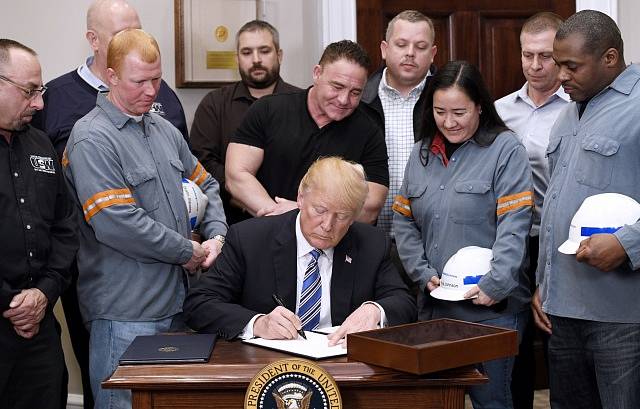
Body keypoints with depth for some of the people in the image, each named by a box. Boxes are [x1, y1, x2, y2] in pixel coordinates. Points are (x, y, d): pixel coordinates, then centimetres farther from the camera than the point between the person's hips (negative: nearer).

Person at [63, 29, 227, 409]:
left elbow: (205, 184, 23)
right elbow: (117, 224, -22)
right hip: (125, 315, -8)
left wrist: (216, 237, 3)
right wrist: (189, 251, -12)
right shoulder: (92, 139, -13)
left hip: (175, 302, 8)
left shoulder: (164, 129, 13)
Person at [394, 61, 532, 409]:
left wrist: (495, 287, -18)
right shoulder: (422, 153, 11)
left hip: (491, 308, -5)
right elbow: (403, 221, 11)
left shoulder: (505, 149, -6)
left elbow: (513, 226, -13)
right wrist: (424, 274, -1)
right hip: (434, 304, 5)